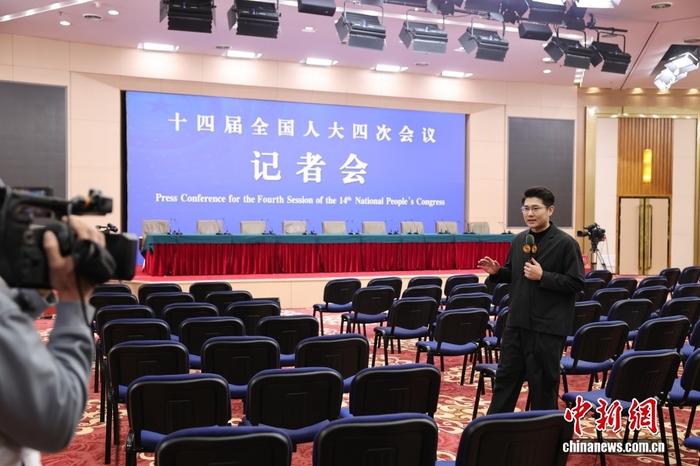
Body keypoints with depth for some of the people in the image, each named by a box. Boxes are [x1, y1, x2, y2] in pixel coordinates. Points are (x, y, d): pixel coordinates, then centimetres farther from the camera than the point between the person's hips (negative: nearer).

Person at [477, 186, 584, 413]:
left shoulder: (565, 243, -10)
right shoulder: (519, 240, 9)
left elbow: (576, 283, -13)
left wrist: (543, 276, -21)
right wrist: (497, 272, -2)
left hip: (548, 326, -6)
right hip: (517, 322, 6)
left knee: (543, 382, 6)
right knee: (506, 376, 13)